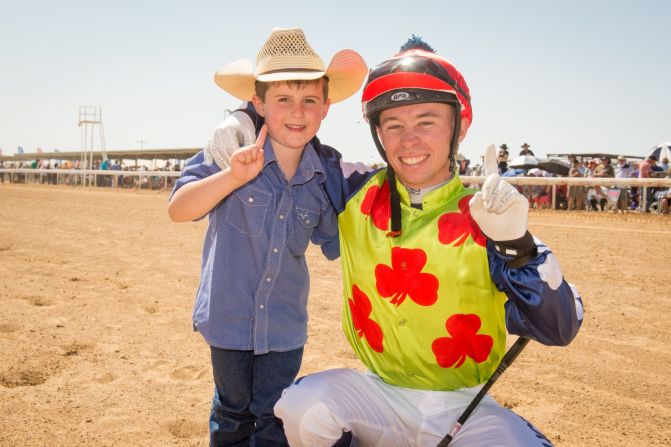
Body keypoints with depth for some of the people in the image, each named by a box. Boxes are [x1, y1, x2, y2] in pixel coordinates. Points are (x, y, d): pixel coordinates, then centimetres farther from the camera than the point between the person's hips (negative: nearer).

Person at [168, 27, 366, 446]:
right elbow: (178, 209, -19)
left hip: (285, 324, 2)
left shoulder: (324, 176, -5)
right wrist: (234, 176, -32)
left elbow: (338, 243, 5)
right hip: (230, 315, -2)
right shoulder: (233, 152, -15)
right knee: (233, 413, 20)